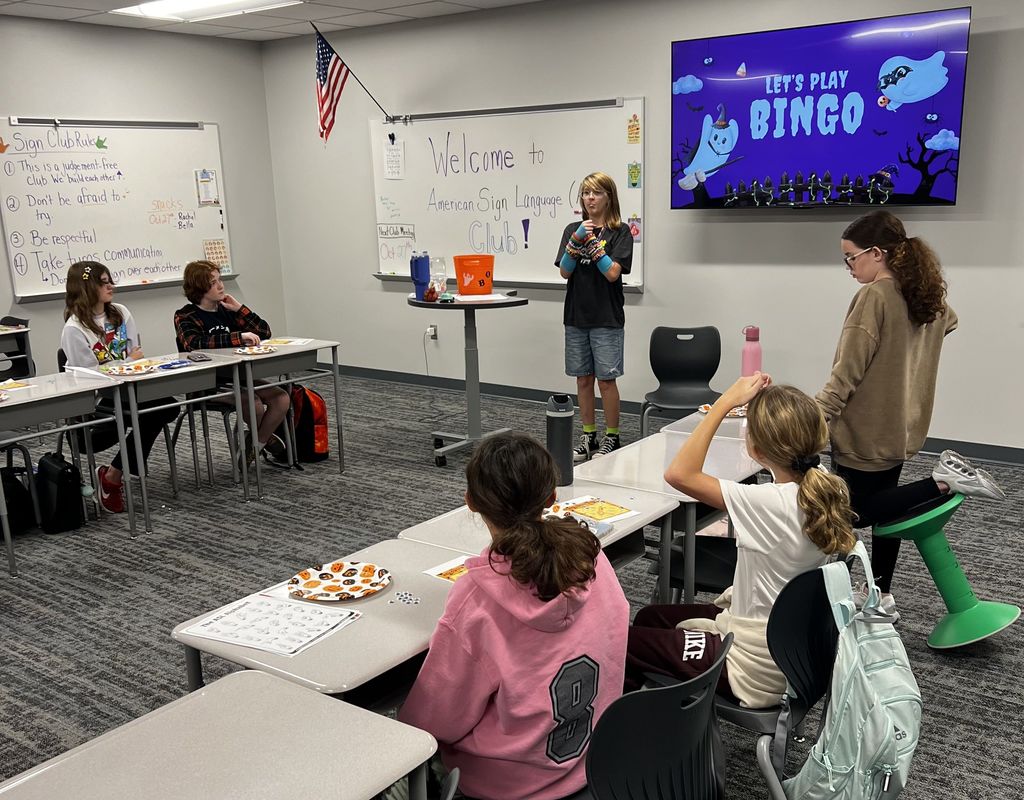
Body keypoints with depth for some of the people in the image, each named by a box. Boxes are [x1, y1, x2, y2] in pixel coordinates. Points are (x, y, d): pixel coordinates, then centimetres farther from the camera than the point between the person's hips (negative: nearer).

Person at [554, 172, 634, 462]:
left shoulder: (619, 232, -4)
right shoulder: (573, 229, 8)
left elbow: (612, 272, -13)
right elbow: (564, 272, -1)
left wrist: (591, 242, -17)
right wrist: (576, 240, -15)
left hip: (606, 318, -4)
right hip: (576, 317, 4)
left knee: (606, 380, 0)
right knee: (583, 379, 10)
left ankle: (611, 438, 13)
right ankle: (588, 437, 20)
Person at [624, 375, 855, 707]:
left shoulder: (771, 504, -32)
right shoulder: (824, 492, -9)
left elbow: (679, 473, -28)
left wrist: (724, 403, -26)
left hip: (754, 672, -9)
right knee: (649, 617, 22)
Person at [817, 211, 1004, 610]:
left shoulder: (874, 296, -21)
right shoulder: (927, 294, 5)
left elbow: (846, 374, -23)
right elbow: (948, 323, 31)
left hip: (865, 432, -9)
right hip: (901, 427, 9)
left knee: (853, 515, 3)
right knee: (883, 506, 17)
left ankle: (941, 482, -7)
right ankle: (882, 594, 24)